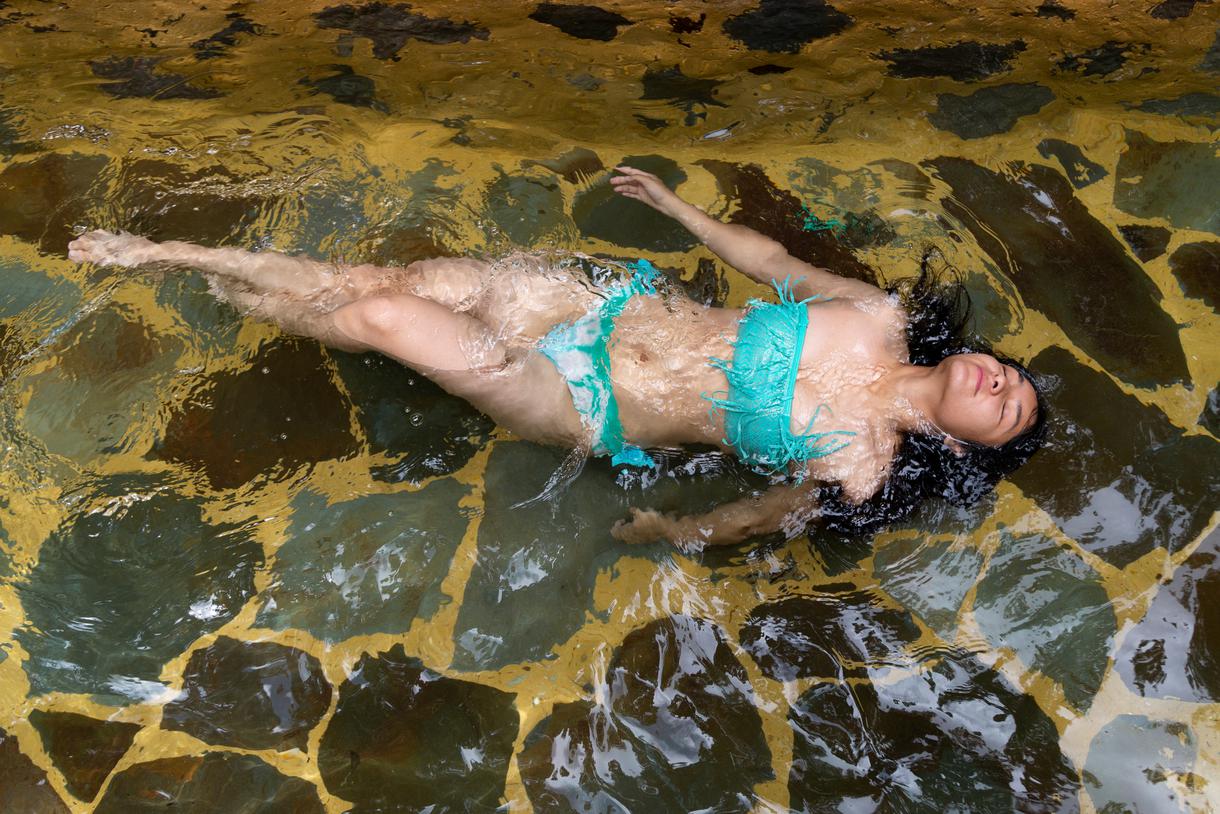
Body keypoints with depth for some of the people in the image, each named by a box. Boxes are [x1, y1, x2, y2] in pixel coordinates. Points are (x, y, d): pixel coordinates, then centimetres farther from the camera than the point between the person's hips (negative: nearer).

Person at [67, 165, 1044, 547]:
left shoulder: (860, 466, -12)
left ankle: (181, 264, 13)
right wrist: (674, 202, 19)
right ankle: (169, 252, 18)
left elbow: (739, 521, -7)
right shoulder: (873, 318, 0)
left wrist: (661, 529, -17)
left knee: (377, 315, -11)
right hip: (613, 306, 5)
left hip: (588, 409, -4)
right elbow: (769, 260, 13)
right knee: (387, 277, -4)